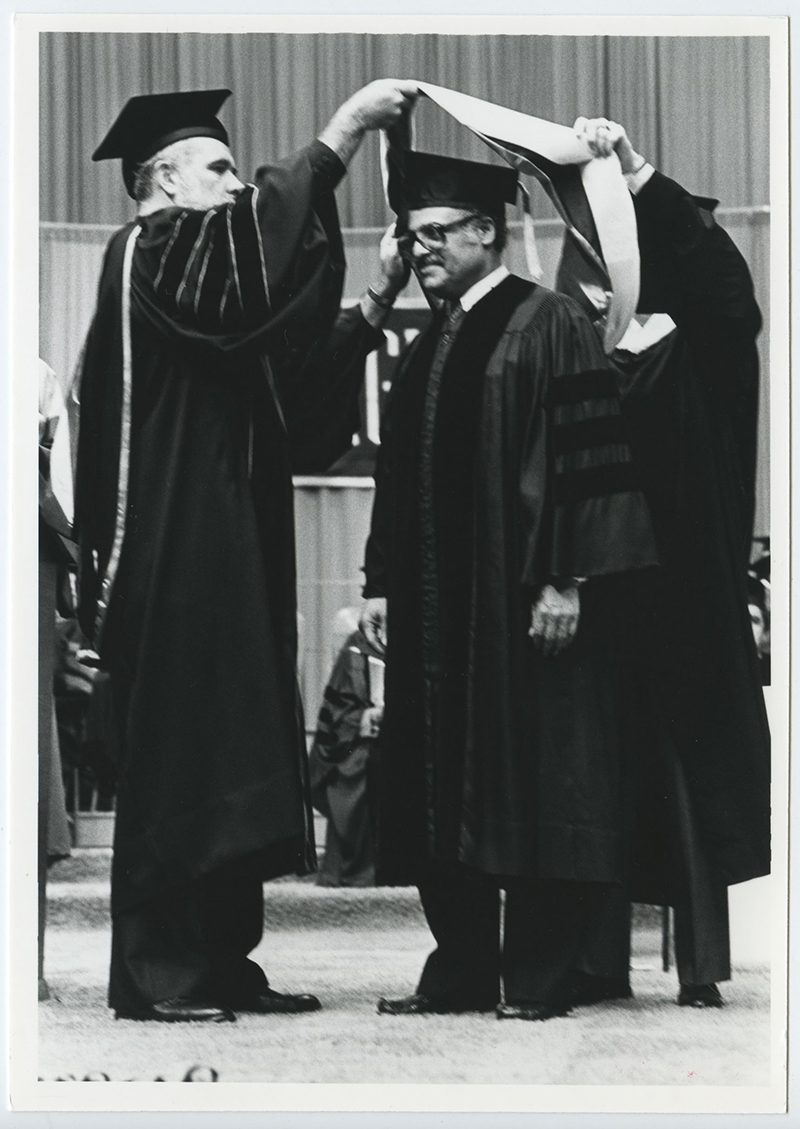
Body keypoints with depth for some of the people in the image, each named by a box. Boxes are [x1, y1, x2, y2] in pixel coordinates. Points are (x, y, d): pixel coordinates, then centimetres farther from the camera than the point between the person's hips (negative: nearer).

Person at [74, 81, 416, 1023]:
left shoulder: (207, 272, 22)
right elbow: (256, 233, -27)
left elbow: (295, 396, 18)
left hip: (231, 557, 10)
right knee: (175, 760, -10)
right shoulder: (148, 252, -6)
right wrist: (343, 131, -26)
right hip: (172, 558, -10)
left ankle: (222, 964, 12)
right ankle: (152, 974, -7)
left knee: (228, 759, 9)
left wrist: (372, 308, 8)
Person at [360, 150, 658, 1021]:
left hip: (522, 605, -7)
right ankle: (461, 969, 12)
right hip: (434, 608, 7)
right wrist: (381, 582, 12)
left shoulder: (548, 326, -5)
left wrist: (564, 580, -18)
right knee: (445, 791, 6)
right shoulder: (425, 351, 17)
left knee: (530, 786, -4)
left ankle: (537, 978, 0)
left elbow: (585, 456, -12)